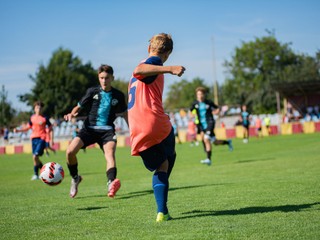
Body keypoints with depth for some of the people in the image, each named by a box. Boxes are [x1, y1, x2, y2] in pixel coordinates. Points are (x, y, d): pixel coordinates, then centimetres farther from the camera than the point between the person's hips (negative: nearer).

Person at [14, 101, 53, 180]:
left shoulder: (45, 118, -2)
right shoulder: (32, 117, 9)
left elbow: (50, 129, 4)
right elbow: (28, 127, 20)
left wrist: (51, 139, -3)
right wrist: (18, 130, 8)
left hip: (41, 139, -5)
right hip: (34, 138, 5)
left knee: (35, 156, -18)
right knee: (35, 158, 6)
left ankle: (36, 174, -7)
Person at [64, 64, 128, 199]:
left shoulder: (118, 96, 8)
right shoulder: (92, 92, 5)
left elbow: (124, 113, 22)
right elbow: (79, 107, 7)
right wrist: (72, 114, -15)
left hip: (107, 130, 0)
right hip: (89, 128, 1)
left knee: (110, 153, -31)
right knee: (70, 151, -19)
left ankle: (111, 183, -54)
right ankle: (75, 178, 9)